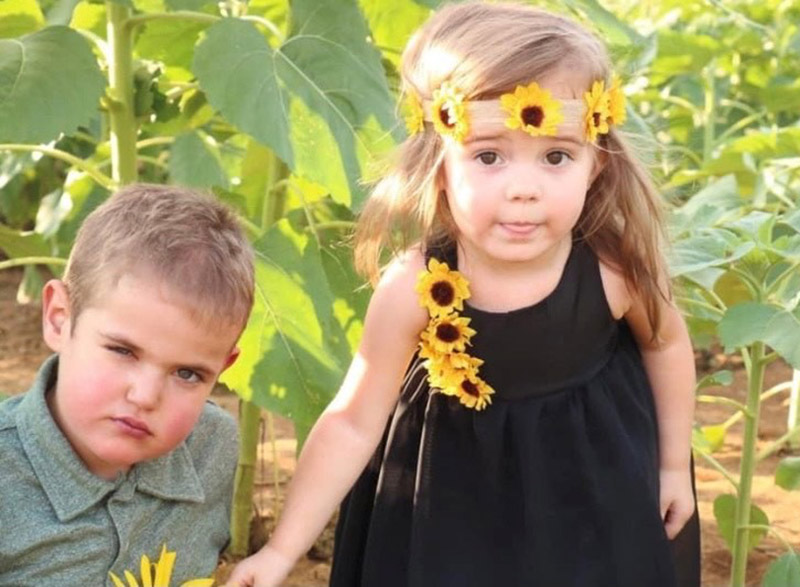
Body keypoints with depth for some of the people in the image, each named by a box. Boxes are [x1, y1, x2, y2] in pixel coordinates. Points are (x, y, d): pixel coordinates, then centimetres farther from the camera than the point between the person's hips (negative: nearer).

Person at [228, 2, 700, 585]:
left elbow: (666, 345, -2)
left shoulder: (615, 270, -26)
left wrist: (674, 466, 8)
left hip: (595, 489, 1)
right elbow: (353, 423, -18)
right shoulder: (413, 288, -28)